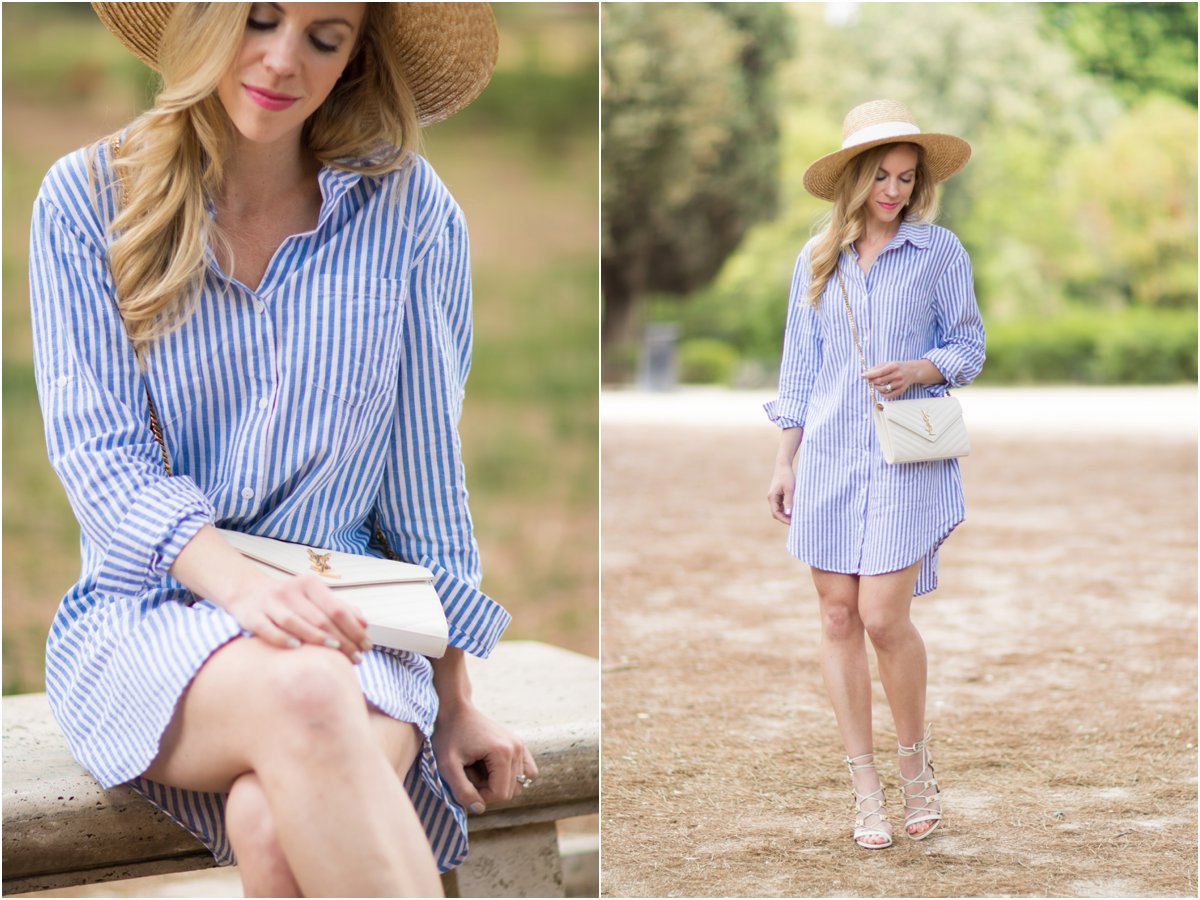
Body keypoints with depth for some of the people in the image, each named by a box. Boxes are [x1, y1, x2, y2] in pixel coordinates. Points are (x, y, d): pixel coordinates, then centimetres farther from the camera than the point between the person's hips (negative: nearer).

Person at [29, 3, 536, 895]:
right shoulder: (87, 199, 3)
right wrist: (241, 587, -23)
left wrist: (452, 703, 8)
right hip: (146, 613, 0)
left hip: (347, 624, 0)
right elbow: (98, 452, -5)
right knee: (304, 693, -36)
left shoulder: (410, 211, 3)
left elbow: (424, 469, 7)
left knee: (278, 828, -36)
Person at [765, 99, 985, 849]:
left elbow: (969, 348, 6)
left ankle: (918, 762, 14)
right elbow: (800, 368, 13)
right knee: (838, 618, 2)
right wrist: (784, 463, 10)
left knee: (884, 617, -11)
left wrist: (918, 371, -15)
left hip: (907, 456, -3)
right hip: (829, 453, 3)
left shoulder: (940, 252, 1)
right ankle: (867, 792, 12)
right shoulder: (817, 260, 10)